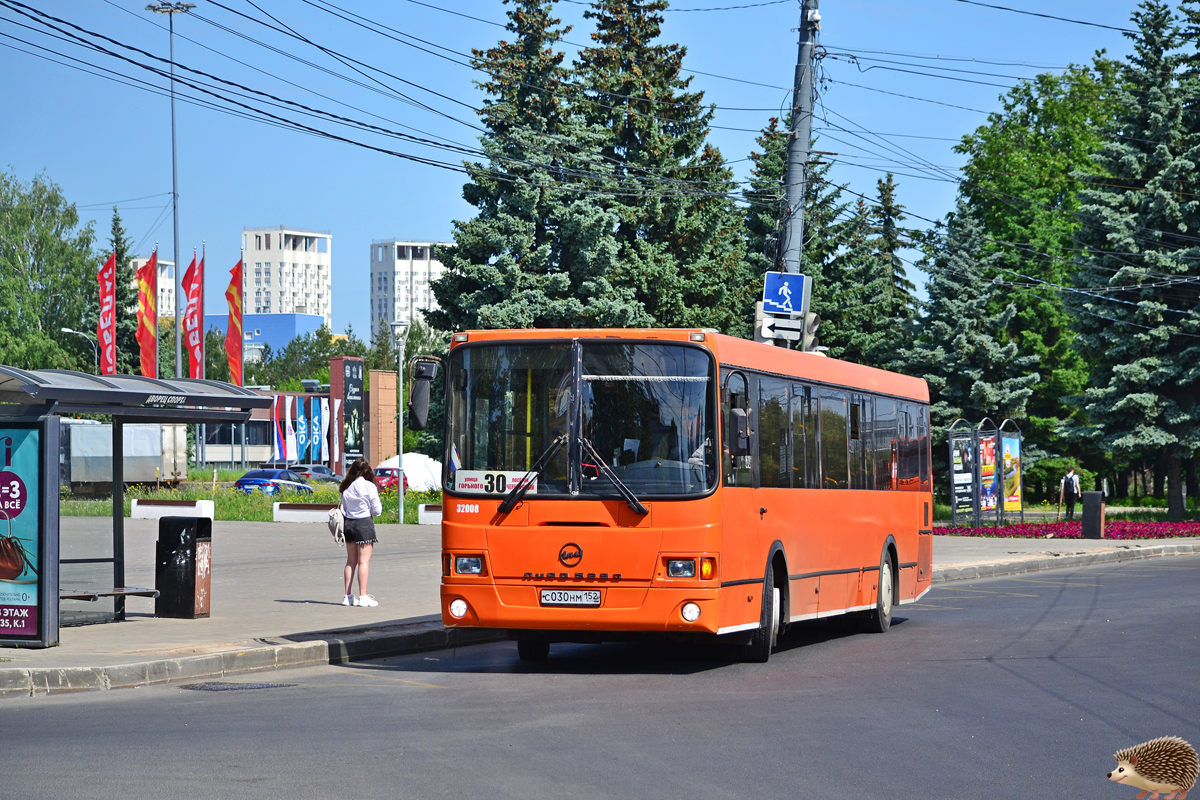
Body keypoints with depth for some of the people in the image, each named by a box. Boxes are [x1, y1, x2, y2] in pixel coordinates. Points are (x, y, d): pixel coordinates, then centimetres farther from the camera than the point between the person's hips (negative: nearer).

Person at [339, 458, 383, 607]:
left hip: (349, 523, 5)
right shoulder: (369, 486, -10)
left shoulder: (346, 487, 5)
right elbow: (377, 510, -7)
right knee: (364, 561, -3)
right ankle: (363, 596, -7)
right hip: (365, 523, -5)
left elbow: (344, 509, 10)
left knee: (351, 561, 12)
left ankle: (348, 596, 11)